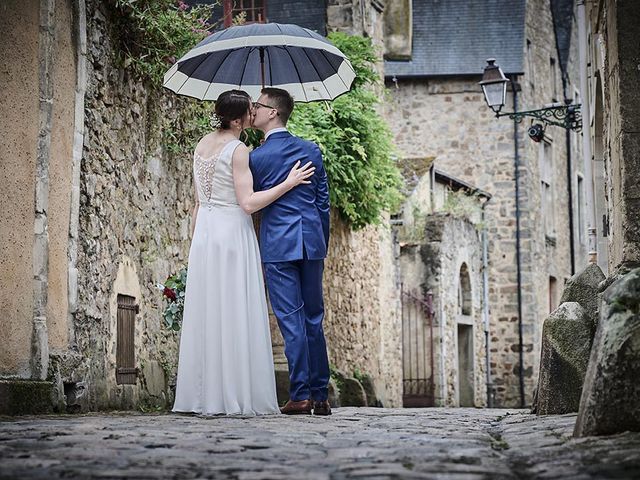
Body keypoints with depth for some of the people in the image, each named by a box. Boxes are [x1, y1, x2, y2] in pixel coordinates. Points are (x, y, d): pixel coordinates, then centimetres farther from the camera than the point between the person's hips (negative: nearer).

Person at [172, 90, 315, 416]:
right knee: (235, 313, -4)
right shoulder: (238, 150, -12)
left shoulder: (202, 144, 12)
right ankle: (236, 397, -4)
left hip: (204, 231, 8)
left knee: (205, 313, 9)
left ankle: (202, 396, 11)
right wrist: (288, 183, -13)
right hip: (233, 231, -8)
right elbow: (248, 203, -17)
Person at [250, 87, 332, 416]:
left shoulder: (256, 157, -6)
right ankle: (320, 396, 11)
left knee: (291, 321, -2)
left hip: (278, 246, -4)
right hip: (312, 242, 4)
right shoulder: (311, 150, 7)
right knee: (314, 319, 9)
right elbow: (323, 201, 11)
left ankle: (300, 395, -4)